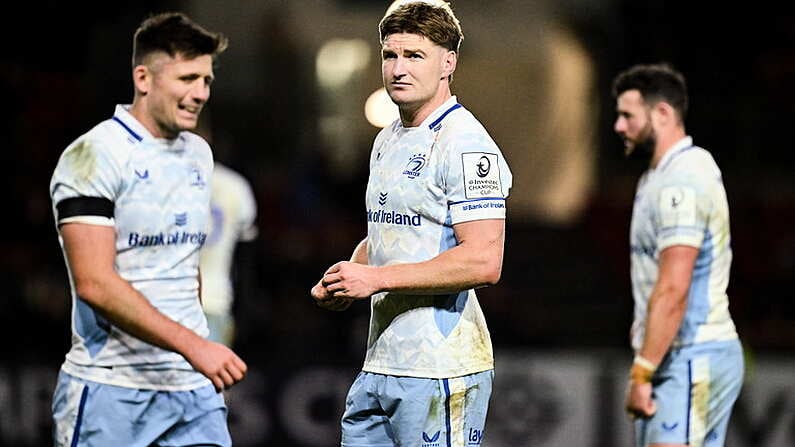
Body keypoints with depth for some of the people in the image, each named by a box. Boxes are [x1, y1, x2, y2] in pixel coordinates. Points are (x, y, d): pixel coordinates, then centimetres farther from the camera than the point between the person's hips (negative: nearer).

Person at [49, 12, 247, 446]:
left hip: (194, 389, 6)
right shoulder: (95, 156, -11)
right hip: (110, 393, -6)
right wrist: (192, 345, -24)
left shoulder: (199, 154, 14)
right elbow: (95, 284, -19)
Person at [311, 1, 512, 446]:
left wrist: (377, 278, -18)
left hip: (442, 371, -9)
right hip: (380, 366, 9)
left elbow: (483, 262, -21)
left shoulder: (465, 144, -12)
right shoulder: (387, 141, 17)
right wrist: (344, 282, 7)